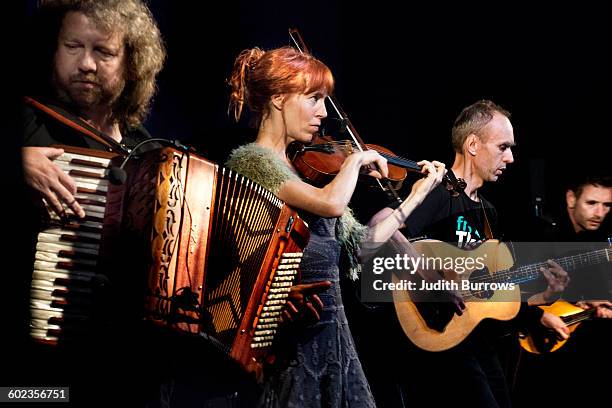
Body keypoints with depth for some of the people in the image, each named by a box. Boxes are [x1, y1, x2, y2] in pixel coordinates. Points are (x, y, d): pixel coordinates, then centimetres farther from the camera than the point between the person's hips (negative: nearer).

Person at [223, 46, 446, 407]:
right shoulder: (250, 160, -11)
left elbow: (362, 242, 15)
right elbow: (332, 203, -26)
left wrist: (418, 194, 17)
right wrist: (357, 159, -8)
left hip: (329, 329, 8)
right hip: (290, 337, -8)